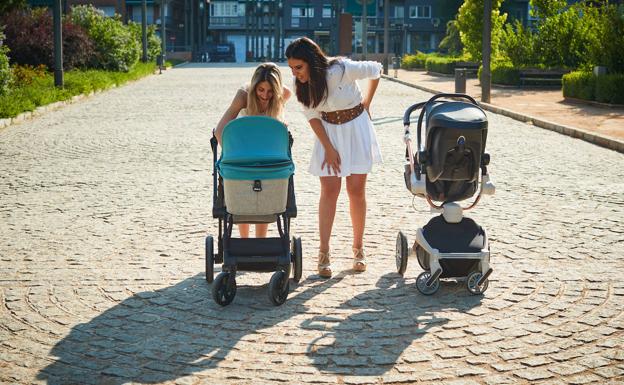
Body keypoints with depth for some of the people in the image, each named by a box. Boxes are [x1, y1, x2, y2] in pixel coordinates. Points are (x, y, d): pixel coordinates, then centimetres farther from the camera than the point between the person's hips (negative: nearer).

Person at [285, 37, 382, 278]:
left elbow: (376, 70, -8)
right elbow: (313, 116, -4)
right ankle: (323, 254, -2)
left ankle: (358, 249, 14)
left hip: (356, 126, -2)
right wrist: (329, 148, -10)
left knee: (356, 190, 0)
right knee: (329, 191, -4)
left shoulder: (342, 69, -26)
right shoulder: (300, 84, -14)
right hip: (328, 132, 2)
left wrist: (366, 103, 1)